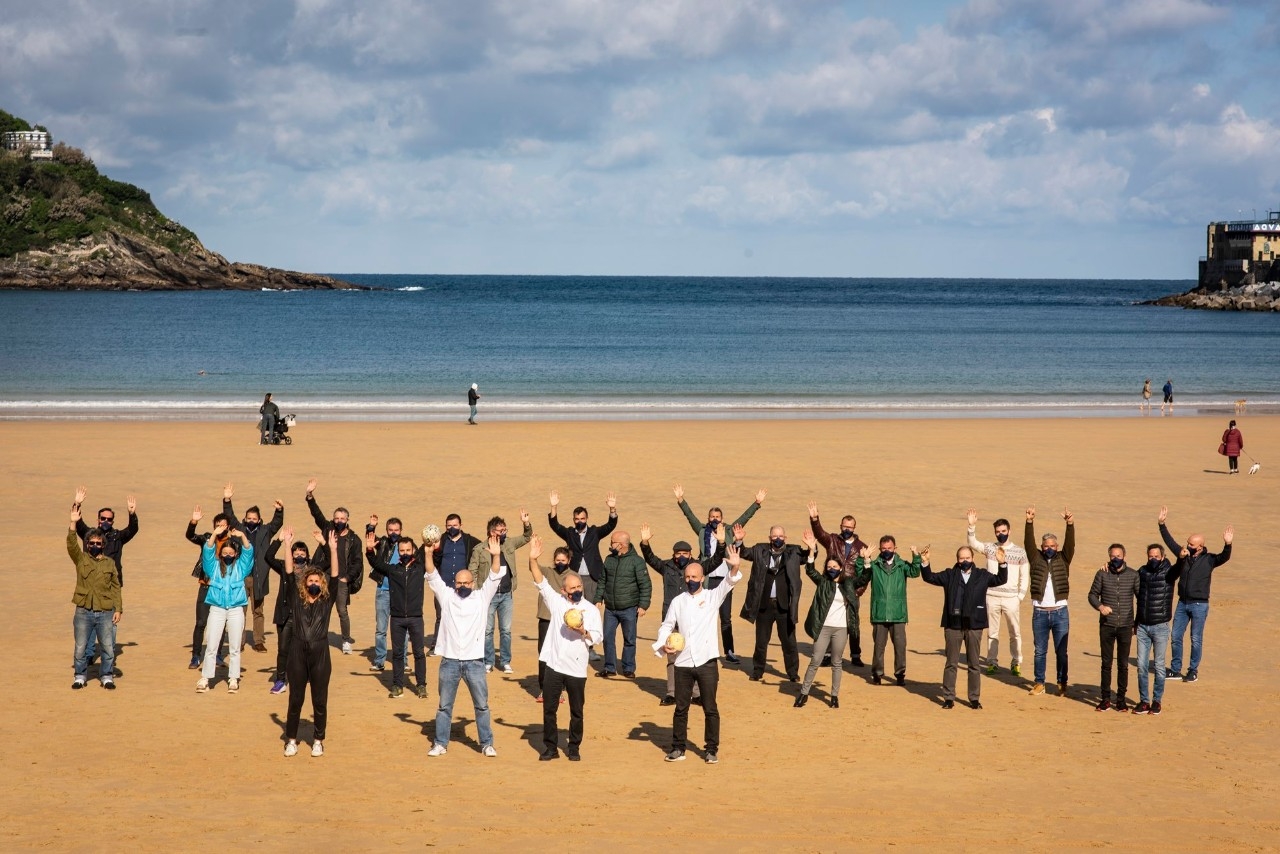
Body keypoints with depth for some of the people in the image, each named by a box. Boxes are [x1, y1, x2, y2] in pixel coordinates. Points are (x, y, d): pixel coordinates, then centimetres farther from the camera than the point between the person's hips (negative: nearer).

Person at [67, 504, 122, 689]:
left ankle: (106, 676, 17)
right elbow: (71, 544, -14)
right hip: (83, 612, -1)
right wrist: (73, 523, -27)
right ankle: (80, 676, 20)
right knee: (80, 647, 6)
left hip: (105, 613, 1)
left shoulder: (110, 563, 7)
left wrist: (118, 609, 1)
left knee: (108, 647, 4)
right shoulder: (80, 559, 3)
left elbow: (116, 587, 8)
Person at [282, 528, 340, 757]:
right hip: (298, 652, 0)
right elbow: (289, 573, -1)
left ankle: (318, 740, 18)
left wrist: (333, 549, -14)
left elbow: (335, 576, -5)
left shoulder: (327, 601, 5)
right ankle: (291, 739, 19)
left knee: (320, 701, 6)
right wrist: (288, 546, -9)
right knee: (295, 699, 7)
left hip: (320, 653, 0)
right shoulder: (296, 599, 5)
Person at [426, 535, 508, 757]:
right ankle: (440, 743, 18)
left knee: (482, 705, 6)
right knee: (444, 705, 9)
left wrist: (496, 556, -25)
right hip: (449, 661, 1)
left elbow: (494, 578, -9)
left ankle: (487, 744, 16)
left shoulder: (481, 597, 2)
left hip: (474, 661, -1)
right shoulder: (446, 596, 4)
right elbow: (433, 577, -5)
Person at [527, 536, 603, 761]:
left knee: (576, 711, 8)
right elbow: (540, 582, -8)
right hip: (554, 664, 0)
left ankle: (574, 747, 22)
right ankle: (550, 747, 15)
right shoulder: (556, 602, 2)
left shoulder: (591, 610, 2)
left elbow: (596, 637, 0)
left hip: (577, 668, 0)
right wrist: (533, 559, -21)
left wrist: (582, 631, -19)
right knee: (549, 708, 4)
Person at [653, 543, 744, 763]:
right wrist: (663, 644, -5)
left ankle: (711, 749, 12)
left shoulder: (712, 597, 1)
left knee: (710, 708, 3)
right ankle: (678, 748, 19)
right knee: (681, 707, 8)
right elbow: (666, 626, 14)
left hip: (706, 662, -2)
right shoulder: (678, 601, 8)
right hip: (683, 663, 2)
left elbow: (728, 583, -15)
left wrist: (734, 568, -35)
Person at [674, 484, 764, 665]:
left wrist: (757, 503, -1)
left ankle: (729, 651, 13)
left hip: (724, 580, 1)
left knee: (726, 618, 7)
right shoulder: (703, 531, 5)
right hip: (707, 580, -1)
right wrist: (680, 500, -9)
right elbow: (690, 516, 0)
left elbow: (744, 518, 5)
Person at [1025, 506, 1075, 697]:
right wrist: (1029, 522, -22)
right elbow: (1028, 542, -8)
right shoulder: (1036, 558, 5)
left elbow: (1070, 544, -10)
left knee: (1061, 652, 4)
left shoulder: (1063, 559, 5)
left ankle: (1062, 684, 13)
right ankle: (1039, 683, 17)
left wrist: (1070, 524, -26)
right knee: (1040, 651, 9)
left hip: (1060, 613, -1)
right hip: (1039, 613, 1)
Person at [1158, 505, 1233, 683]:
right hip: (1182, 603, 5)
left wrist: (1227, 545, -41)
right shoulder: (1184, 555, 5)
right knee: (1176, 637, 7)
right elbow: (1170, 541, 9)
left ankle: (1193, 671, 13)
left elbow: (1224, 557, -23)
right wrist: (1162, 524, 4)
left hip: (1199, 605, -5)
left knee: (1196, 639, 2)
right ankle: (1175, 670, 17)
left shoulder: (1209, 560, -6)